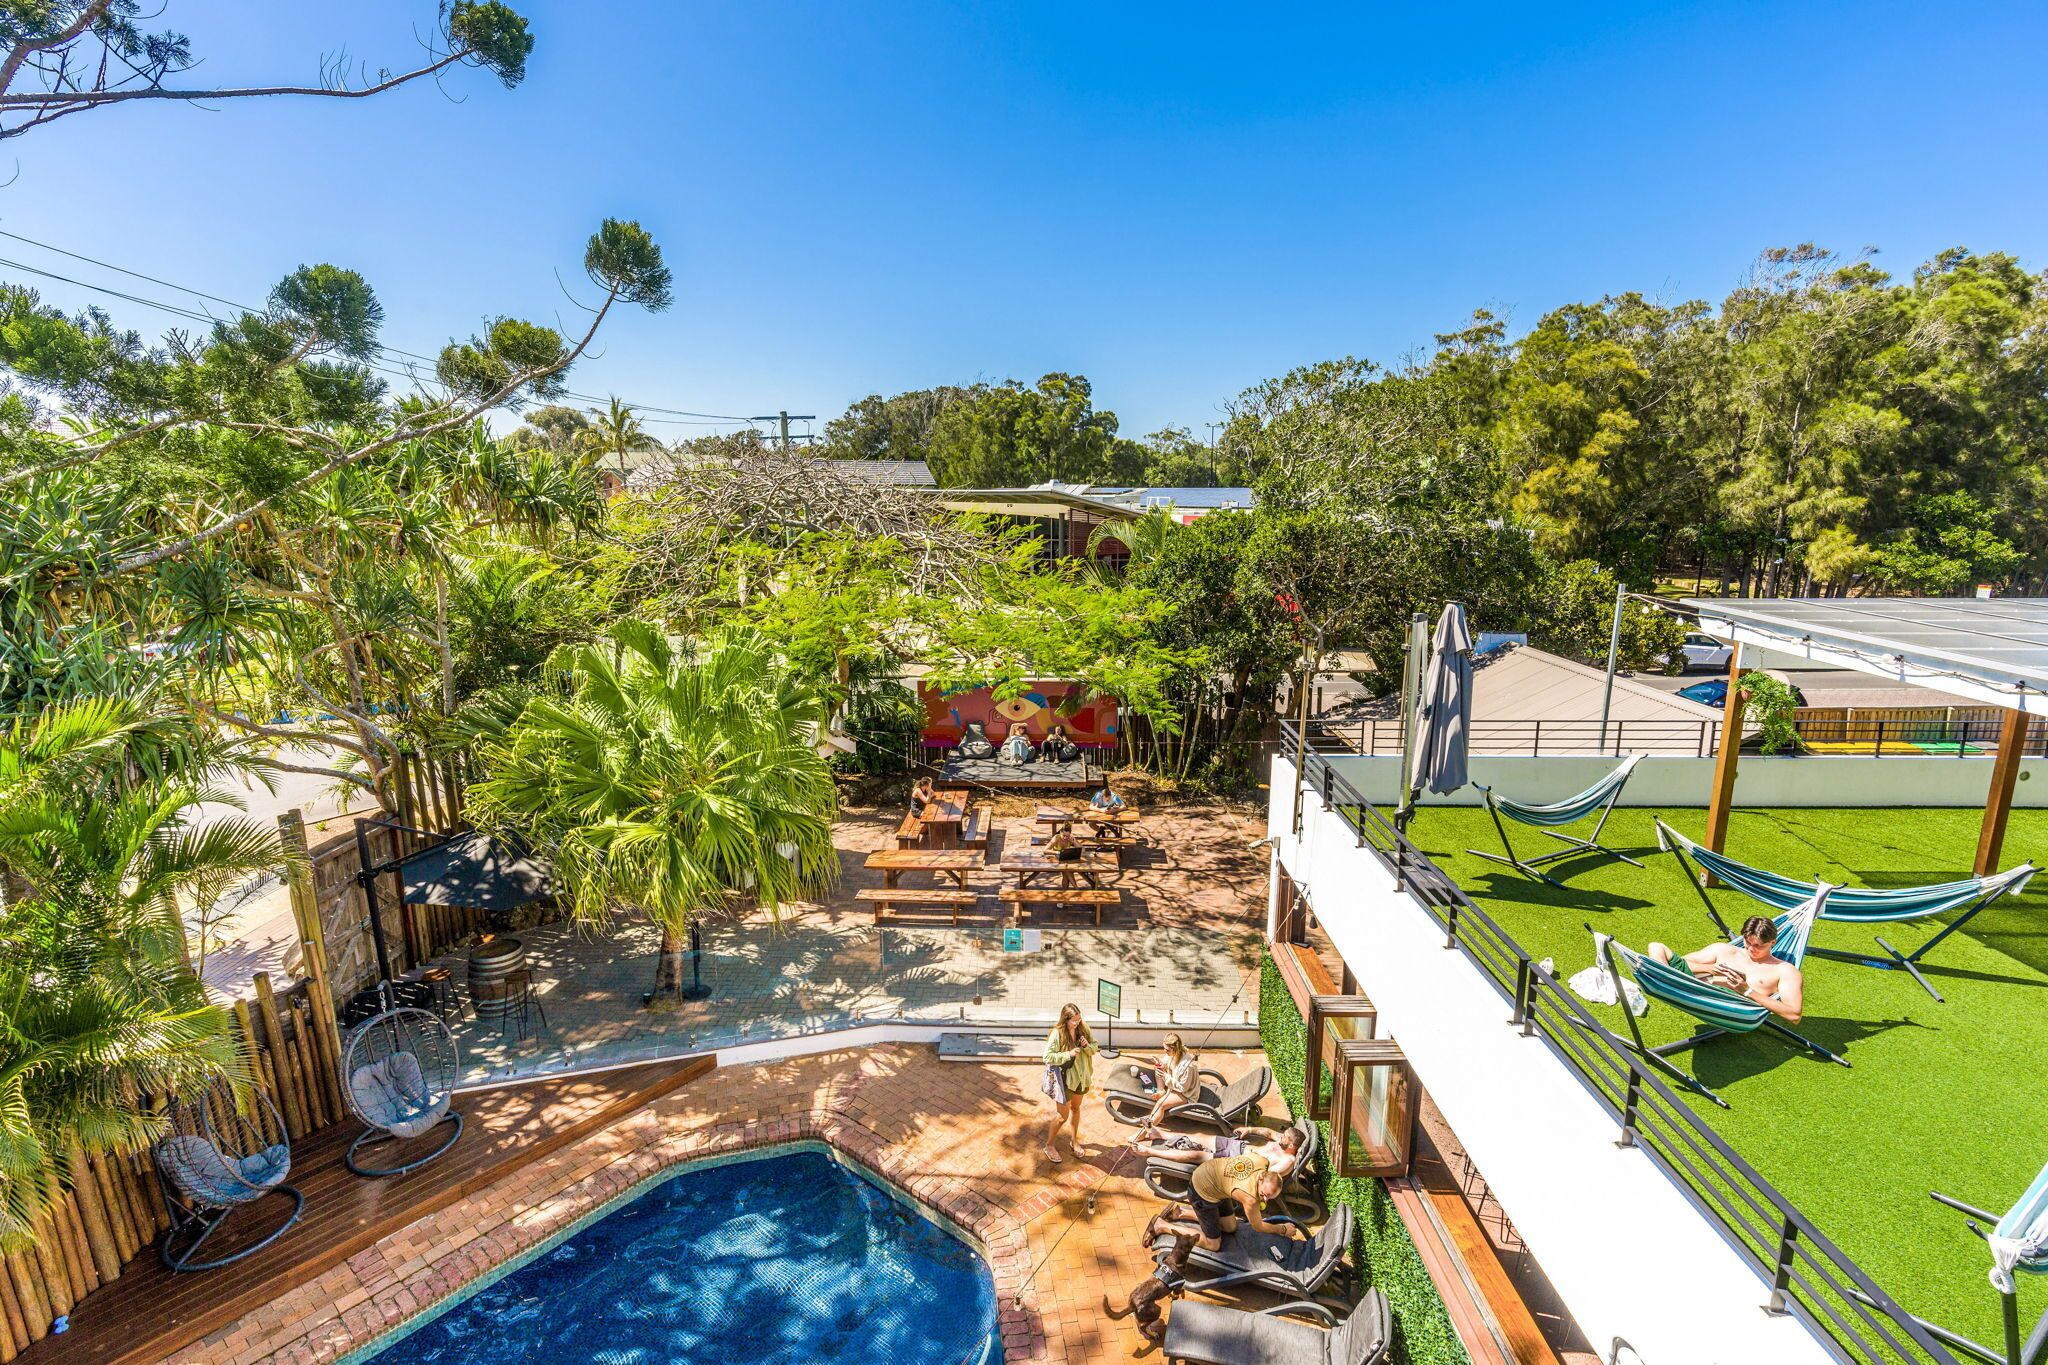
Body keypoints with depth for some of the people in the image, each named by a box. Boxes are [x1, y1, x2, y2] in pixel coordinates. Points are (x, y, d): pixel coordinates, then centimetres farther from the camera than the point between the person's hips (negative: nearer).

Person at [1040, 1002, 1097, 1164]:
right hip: (1064, 1077, -5)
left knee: (1076, 1108, 24)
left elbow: (1095, 1048, -1)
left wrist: (1087, 1045, -23)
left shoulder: (1083, 1028, -11)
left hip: (1080, 1076, 5)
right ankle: (1049, 1146, 26)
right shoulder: (1057, 1034, -25)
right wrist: (1069, 1054, -30)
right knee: (1062, 1116, 4)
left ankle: (1074, 1140, 46)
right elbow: (1048, 1057, -24)